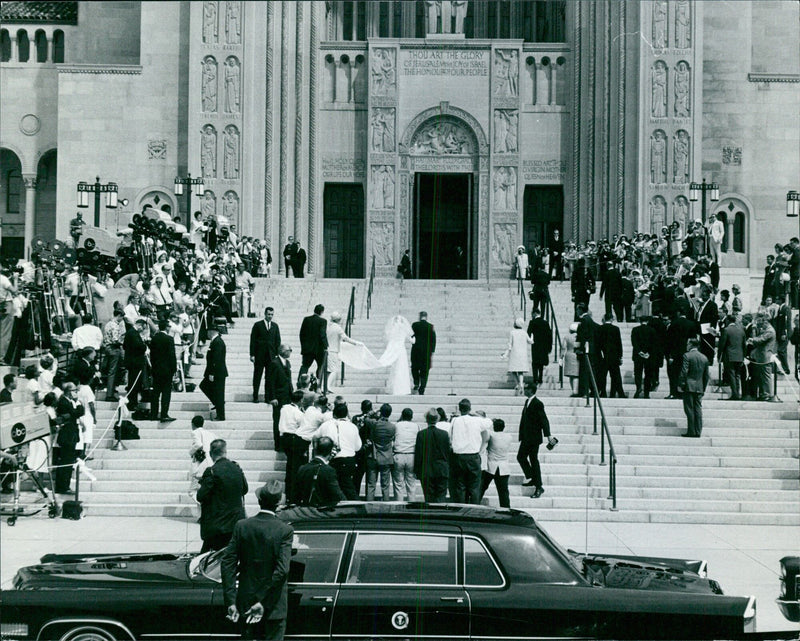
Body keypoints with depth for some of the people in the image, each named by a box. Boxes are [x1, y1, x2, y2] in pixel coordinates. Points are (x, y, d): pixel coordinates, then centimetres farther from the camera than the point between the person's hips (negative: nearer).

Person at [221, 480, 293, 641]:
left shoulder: (242, 526, -4)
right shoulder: (285, 530, -13)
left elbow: (227, 563, -6)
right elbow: (282, 570, -20)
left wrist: (231, 601, -5)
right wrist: (263, 602, -16)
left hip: (245, 602, 3)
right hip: (274, 607, -3)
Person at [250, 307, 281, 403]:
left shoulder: (275, 326, 10)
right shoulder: (257, 325, 1)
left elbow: (278, 341, 10)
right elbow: (253, 340, -1)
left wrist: (277, 354, 1)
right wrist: (252, 354, -7)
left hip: (271, 355, 2)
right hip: (259, 355, -2)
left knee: (269, 377, 2)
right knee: (257, 376, 2)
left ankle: (268, 397, 7)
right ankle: (255, 397, 7)